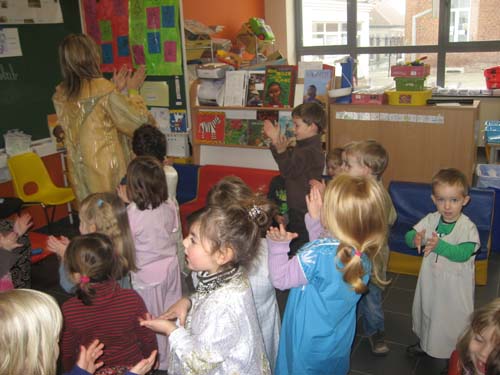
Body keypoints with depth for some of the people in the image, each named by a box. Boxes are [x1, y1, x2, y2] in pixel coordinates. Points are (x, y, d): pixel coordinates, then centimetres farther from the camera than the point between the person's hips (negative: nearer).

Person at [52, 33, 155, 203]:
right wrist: (132, 91, 3)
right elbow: (138, 121, -11)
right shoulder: (103, 89, -17)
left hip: (79, 173, 6)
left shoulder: (60, 95, 2)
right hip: (107, 171, -6)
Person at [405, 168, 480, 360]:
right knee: (426, 312, 24)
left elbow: (463, 254, -31)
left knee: (453, 320, 9)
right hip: (430, 281, 5)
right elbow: (409, 236, -10)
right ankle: (424, 344, 50)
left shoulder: (468, 227, -20)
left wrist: (440, 245, -43)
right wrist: (415, 239, -33)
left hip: (455, 288, -5)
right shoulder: (431, 220, -7)